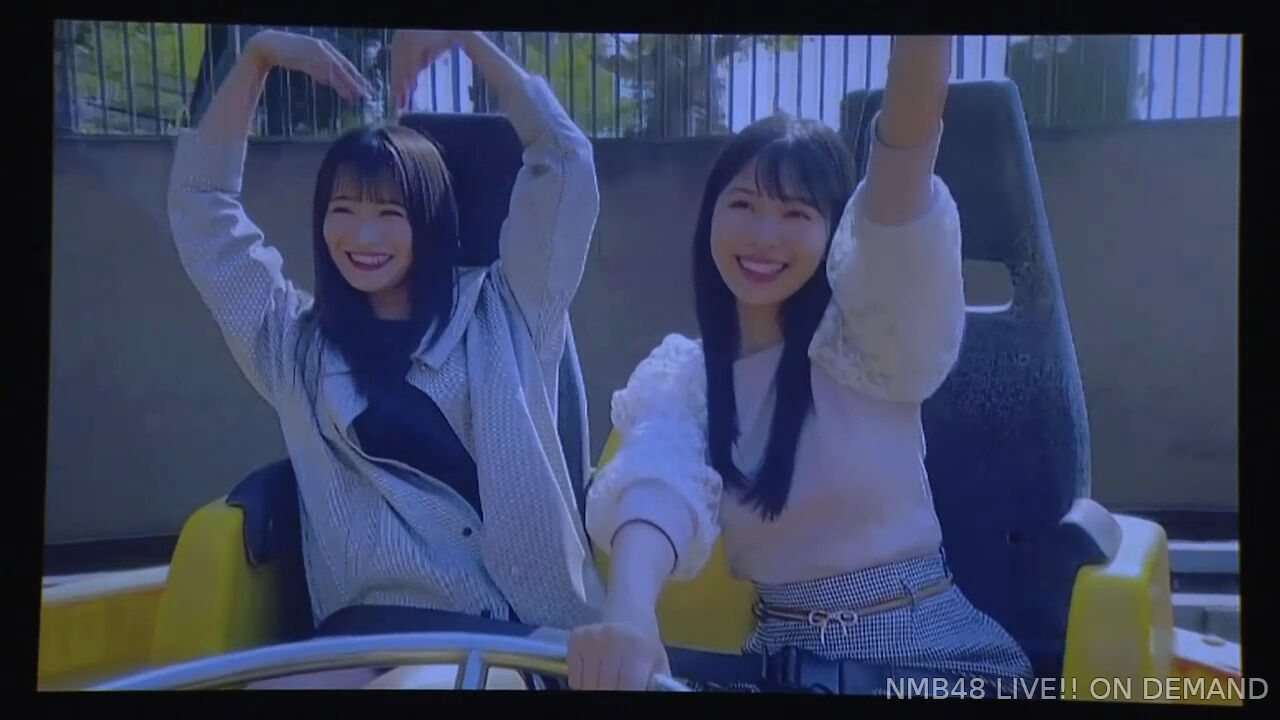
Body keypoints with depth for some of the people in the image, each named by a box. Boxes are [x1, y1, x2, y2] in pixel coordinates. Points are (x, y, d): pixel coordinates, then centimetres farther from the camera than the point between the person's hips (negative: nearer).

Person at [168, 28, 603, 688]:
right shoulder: (295, 341, 18)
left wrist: (466, 37, 9)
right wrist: (259, 55, 16)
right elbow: (200, 200, 20)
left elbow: (564, 159, 11)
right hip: (372, 626, 2)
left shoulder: (500, 312, 14)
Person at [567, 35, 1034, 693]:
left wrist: (921, 45, -40)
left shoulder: (867, 337, -4)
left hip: (934, 653, -1)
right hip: (786, 661, 1)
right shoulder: (681, 378, -1)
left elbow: (901, 184, -23)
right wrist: (629, 609, -42)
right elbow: (658, 482, -22)